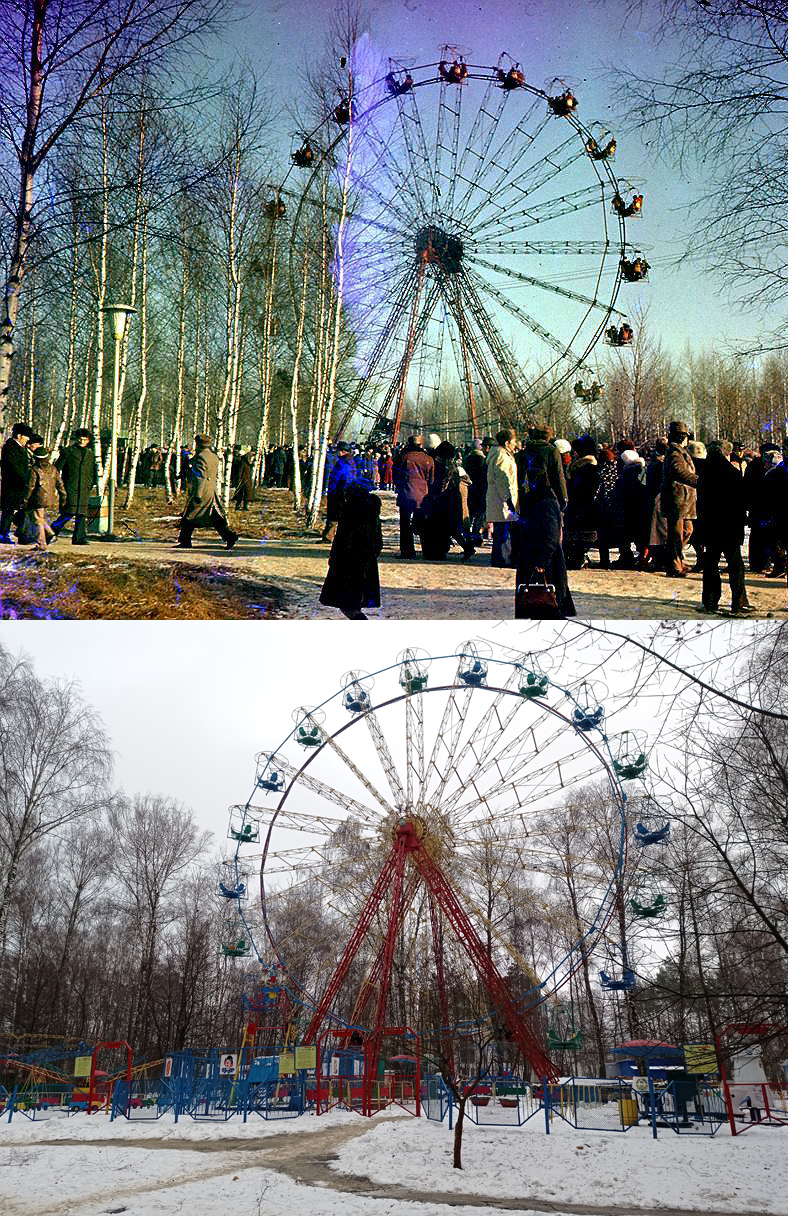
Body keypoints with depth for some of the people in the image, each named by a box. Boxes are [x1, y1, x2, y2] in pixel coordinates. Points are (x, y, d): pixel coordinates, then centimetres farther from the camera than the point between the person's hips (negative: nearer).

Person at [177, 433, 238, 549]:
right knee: (216, 517, 8)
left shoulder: (200, 457, -15)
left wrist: (197, 495, -23)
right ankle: (229, 535, -2)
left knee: (188, 517, 2)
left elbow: (200, 478, -21)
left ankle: (184, 541, 6)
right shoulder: (214, 457, 12)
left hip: (202, 492, -8)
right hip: (212, 492, 8)